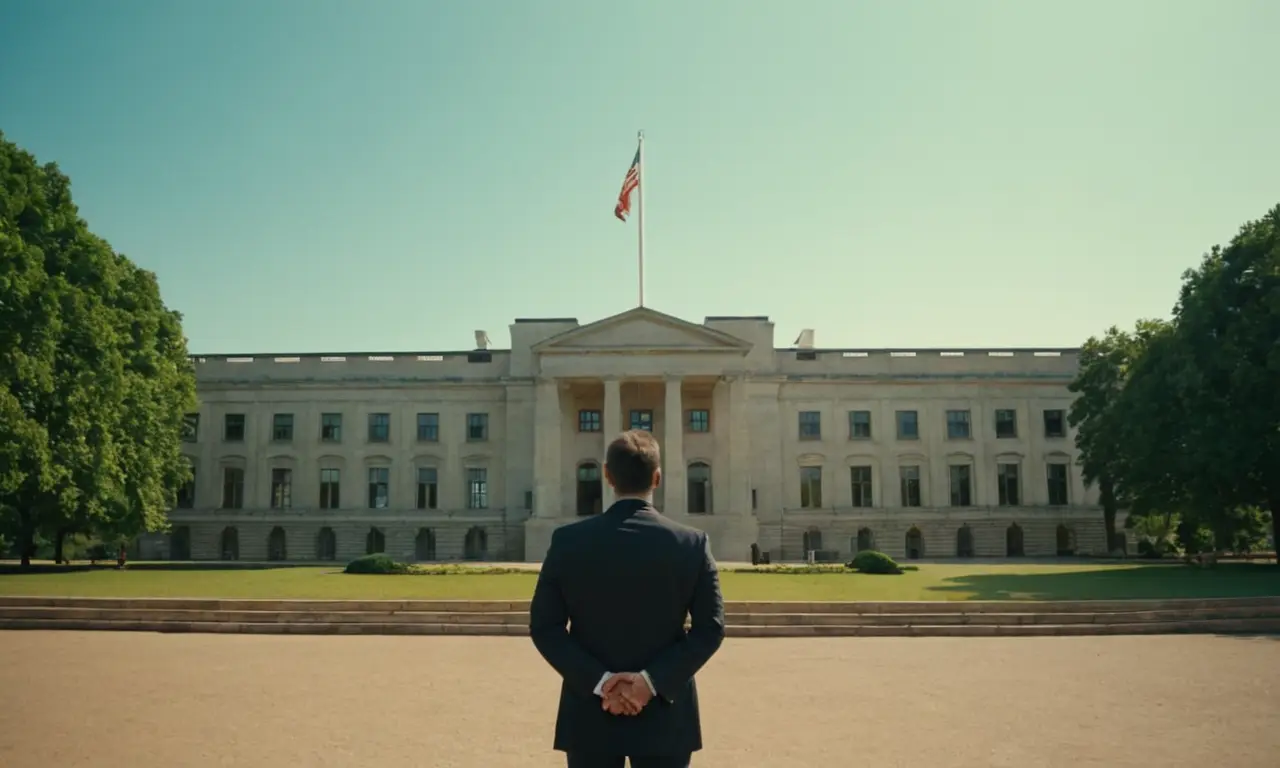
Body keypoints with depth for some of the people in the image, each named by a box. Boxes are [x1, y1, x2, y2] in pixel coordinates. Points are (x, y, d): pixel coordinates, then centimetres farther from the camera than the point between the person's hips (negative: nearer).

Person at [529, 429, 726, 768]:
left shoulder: (568, 540, -6)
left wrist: (599, 680, -10)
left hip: (590, 715, 1)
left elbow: (545, 627, -7)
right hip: (665, 716, 0)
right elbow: (710, 628, -8)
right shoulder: (693, 543, -6)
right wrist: (654, 679, -11)